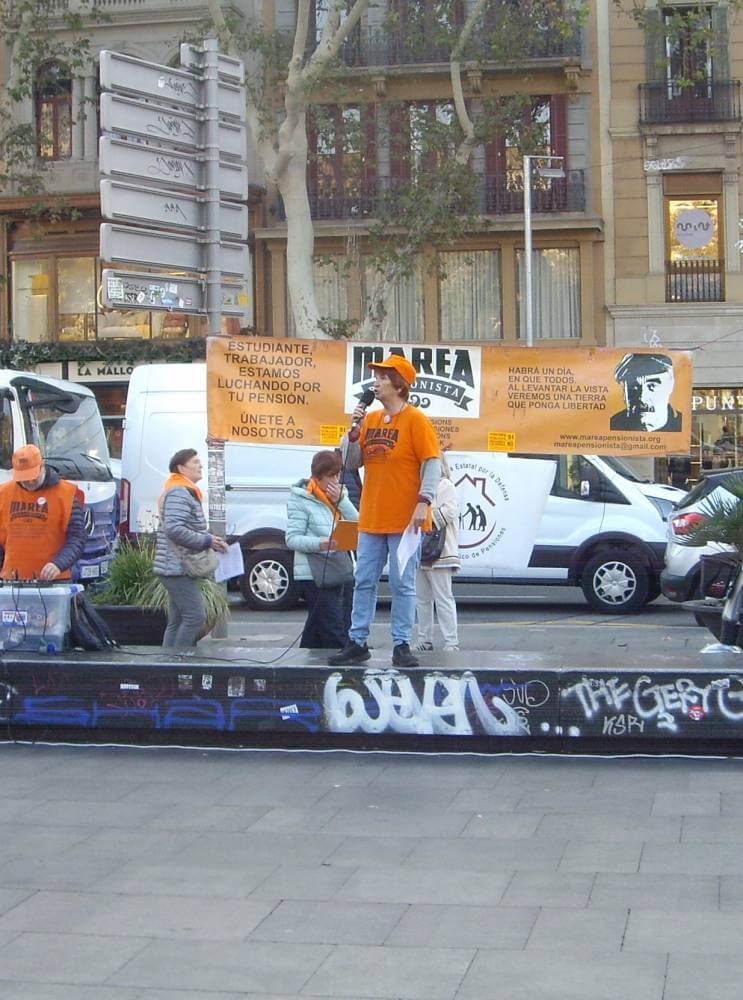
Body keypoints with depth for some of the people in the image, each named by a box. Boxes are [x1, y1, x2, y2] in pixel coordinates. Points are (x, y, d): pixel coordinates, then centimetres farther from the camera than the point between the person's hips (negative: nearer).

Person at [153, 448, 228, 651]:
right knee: (195, 616, -14)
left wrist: (212, 541, 11)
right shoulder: (178, 493, -14)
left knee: (177, 621, 11)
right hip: (178, 568, -11)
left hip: (178, 568, 11)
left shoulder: (186, 492, 22)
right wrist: (207, 541, -18)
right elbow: (174, 529, -26)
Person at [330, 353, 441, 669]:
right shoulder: (370, 419, 12)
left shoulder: (415, 420, -7)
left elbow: (432, 462, -12)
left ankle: (401, 645, 4)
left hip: (404, 519, -6)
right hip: (371, 519, 6)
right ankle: (357, 643, 14)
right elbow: (351, 463, 12)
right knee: (364, 582, 8)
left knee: (402, 585, -1)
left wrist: (423, 502, -21)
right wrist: (354, 430, -2)